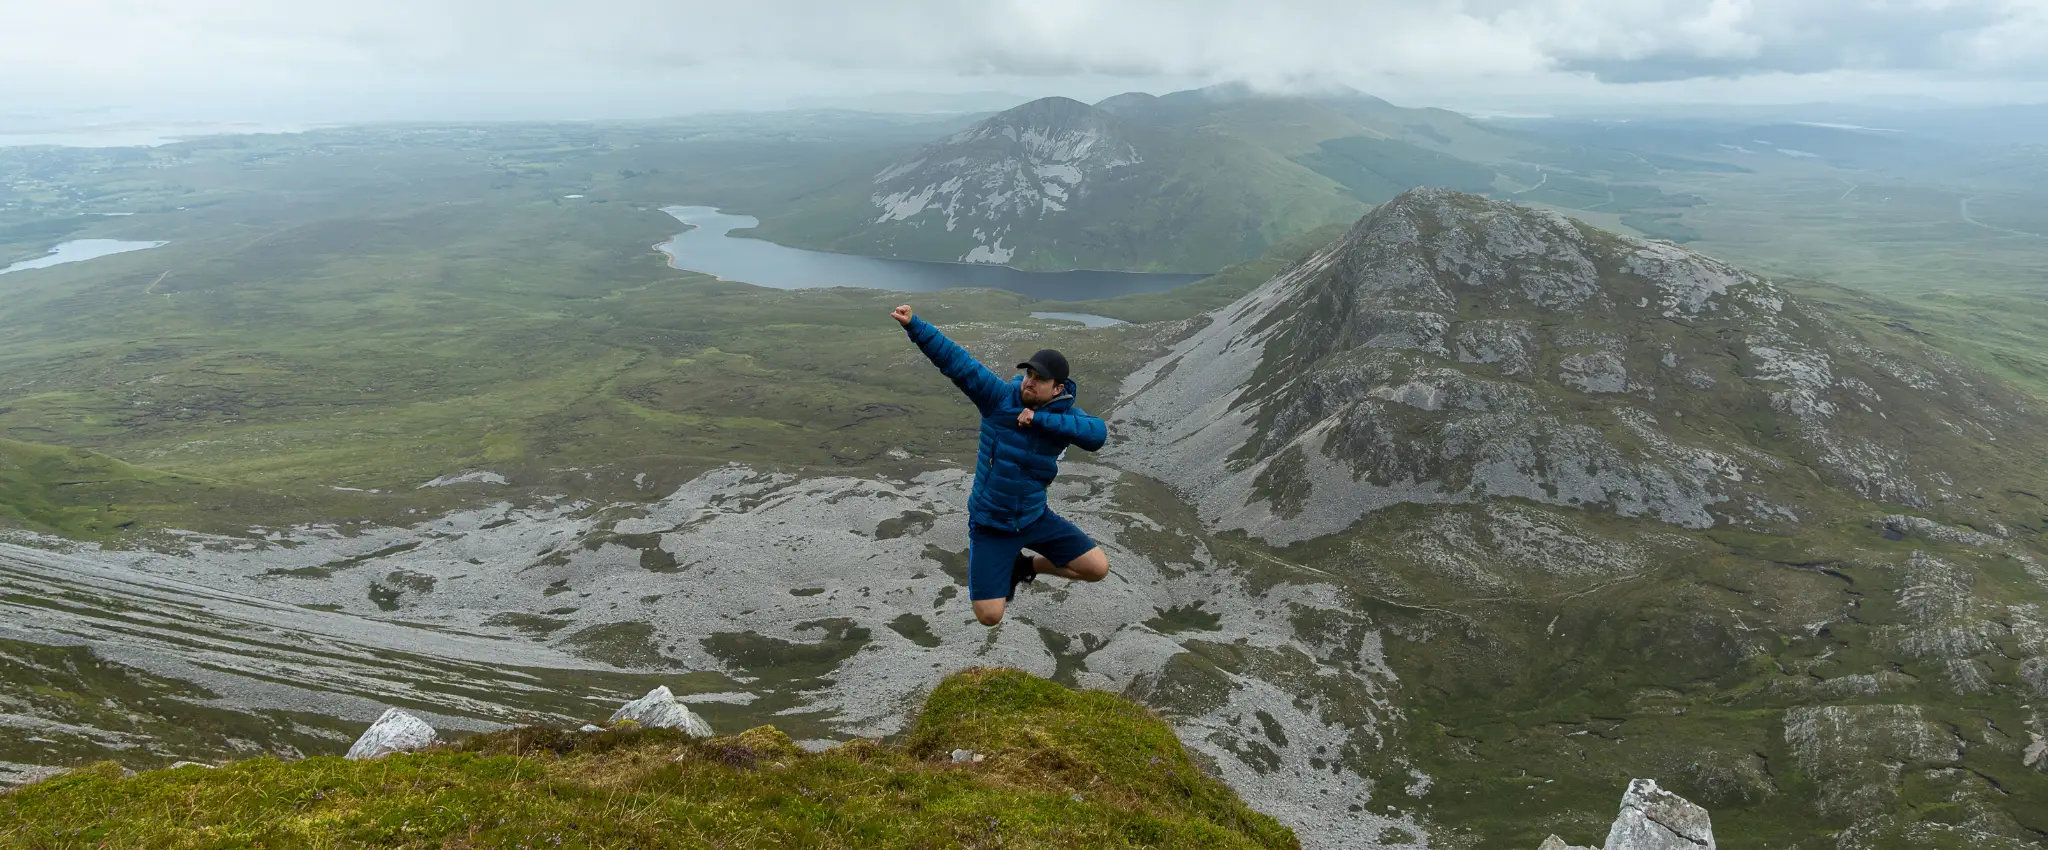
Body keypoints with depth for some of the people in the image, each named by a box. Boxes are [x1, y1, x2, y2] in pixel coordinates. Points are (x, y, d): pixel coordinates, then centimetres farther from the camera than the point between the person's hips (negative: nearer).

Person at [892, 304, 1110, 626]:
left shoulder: (1065, 414, -10)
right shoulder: (999, 396, -15)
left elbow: (1098, 434, -31)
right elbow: (954, 358, -22)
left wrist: (1041, 419, -34)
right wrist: (913, 325, -33)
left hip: (1036, 518, 3)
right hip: (990, 524, -2)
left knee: (1098, 568, 1)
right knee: (989, 616, -6)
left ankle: (1025, 566, 24)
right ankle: (1002, 574, 30)